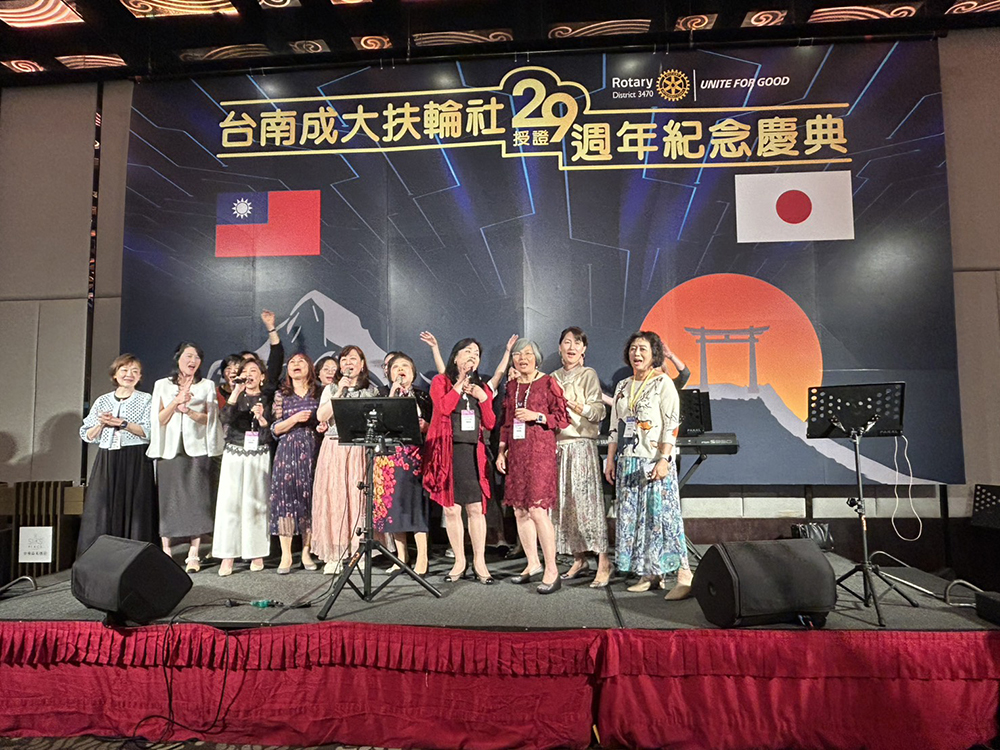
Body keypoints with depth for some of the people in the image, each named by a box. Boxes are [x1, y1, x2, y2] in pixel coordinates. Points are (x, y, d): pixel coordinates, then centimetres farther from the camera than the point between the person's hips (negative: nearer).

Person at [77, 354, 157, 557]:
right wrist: (102, 424, -7)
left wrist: (122, 423, -16)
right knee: (100, 510, 1)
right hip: (107, 461, 3)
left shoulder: (145, 400, 4)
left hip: (135, 462, -3)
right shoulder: (102, 401, 12)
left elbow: (148, 432, -7)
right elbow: (88, 436, 11)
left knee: (133, 509, -3)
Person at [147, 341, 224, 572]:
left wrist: (188, 410, -12)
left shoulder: (207, 386, 11)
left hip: (197, 450, -1)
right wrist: (177, 400, -9)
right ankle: (166, 552, 8)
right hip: (169, 449, 1)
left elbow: (209, 418, 4)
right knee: (168, 501, 1)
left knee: (195, 501, -5)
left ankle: (194, 555, -2)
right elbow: (158, 419, 4)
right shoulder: (162, 385, 12)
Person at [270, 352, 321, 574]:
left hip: (312, 452, 1)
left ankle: (306, 552, 12)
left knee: (310, 498, 2)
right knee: (286, 497, -6)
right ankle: (286, 555, 0)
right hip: (288, 451, 0)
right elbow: (274, 429, 3)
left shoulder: (319, 393, 9)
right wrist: (295, 419, -11)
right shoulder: (281, 395, 8)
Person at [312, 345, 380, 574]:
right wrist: (339, 391, -6)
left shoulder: (372, 390, 10)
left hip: (360, 450, -1)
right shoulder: (331, 389, 13)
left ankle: (359, 551, 4)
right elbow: (321, 416, -4)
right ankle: (334, 554, 6)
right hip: (334, 449, 1)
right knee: (333, 498, -1)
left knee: (358, 498, -5)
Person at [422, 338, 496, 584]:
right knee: (451, 509, 2)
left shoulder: (481, 387, 17)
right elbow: (443, 407, -15)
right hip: (448, 451, -2)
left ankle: (479, 563, 9)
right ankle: (459, 562, 14)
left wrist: (483, 398, -2)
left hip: (473, 452, 3)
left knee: (476, 508, -1)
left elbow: (490, 424, 11)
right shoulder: (441, 381, 5)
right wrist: (461, 382, -8)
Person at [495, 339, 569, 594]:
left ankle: (552, 570, -2)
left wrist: (536, 416, -15)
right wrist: (501, 451, 12)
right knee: (520, 511, 8)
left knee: (537, 510, -12)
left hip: (540, 453, -6)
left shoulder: (548, 383, -1)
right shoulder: (511, 387, 15)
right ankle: (533, 563, 22)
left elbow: (563, 418, -2)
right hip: (516, 455, 6)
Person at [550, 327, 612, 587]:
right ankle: (579, 559, 16)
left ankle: (603, 562, -4)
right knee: (563, 503, 5)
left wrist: (579, 406, -24)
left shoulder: (588, 374, 0)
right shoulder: (554, 377, 16)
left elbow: (599, 411, -8)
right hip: (557, 445, 6)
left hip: (581, 445, -5)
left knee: (586, 501, -10)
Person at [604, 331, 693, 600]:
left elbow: (671, 424, -9)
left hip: (655, 461, -6)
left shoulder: (663, 383, -2)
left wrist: (664, 459, -17)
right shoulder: (622, 386, 15)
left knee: (663, 515, -9)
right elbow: (615, 426, 17)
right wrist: (611, 459, 12)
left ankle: (684, 576, -4)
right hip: (628, 462, 6)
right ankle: (650, 574, 16)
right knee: (633, 517, 6)